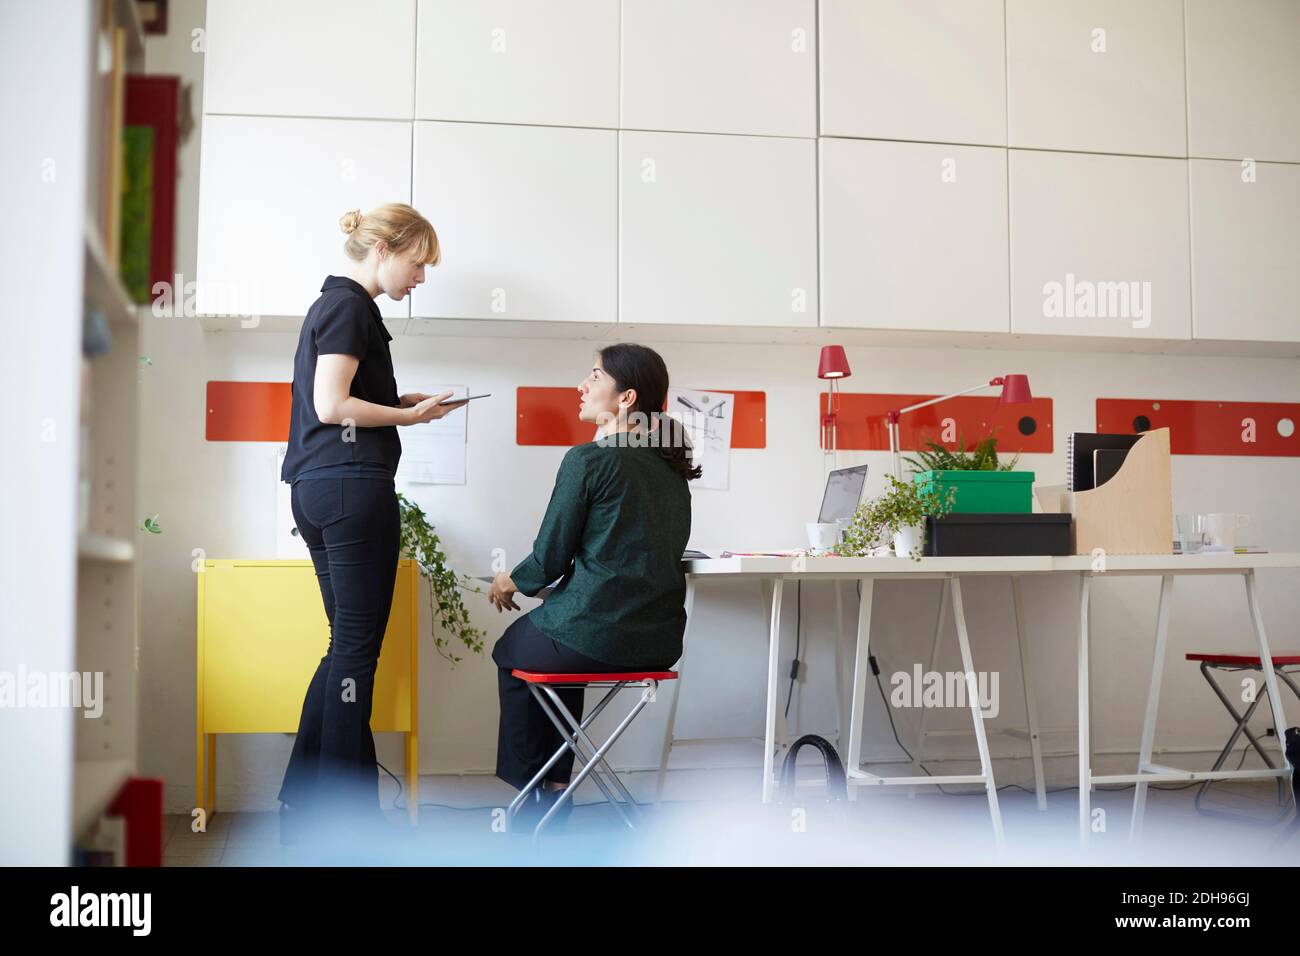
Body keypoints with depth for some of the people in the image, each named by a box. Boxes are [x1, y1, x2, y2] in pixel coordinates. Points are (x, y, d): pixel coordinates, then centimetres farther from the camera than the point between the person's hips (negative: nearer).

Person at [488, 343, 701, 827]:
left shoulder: (588, 459, -13)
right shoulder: (671, 465, 9)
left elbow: (550, 558, -10)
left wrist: (507, 583, 12)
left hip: (596, 637, -6)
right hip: (661, 641, 7)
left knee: (510, 651, 26)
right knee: (558, 643, 35)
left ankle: (530, 786, 32)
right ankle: (555, 785, 34)